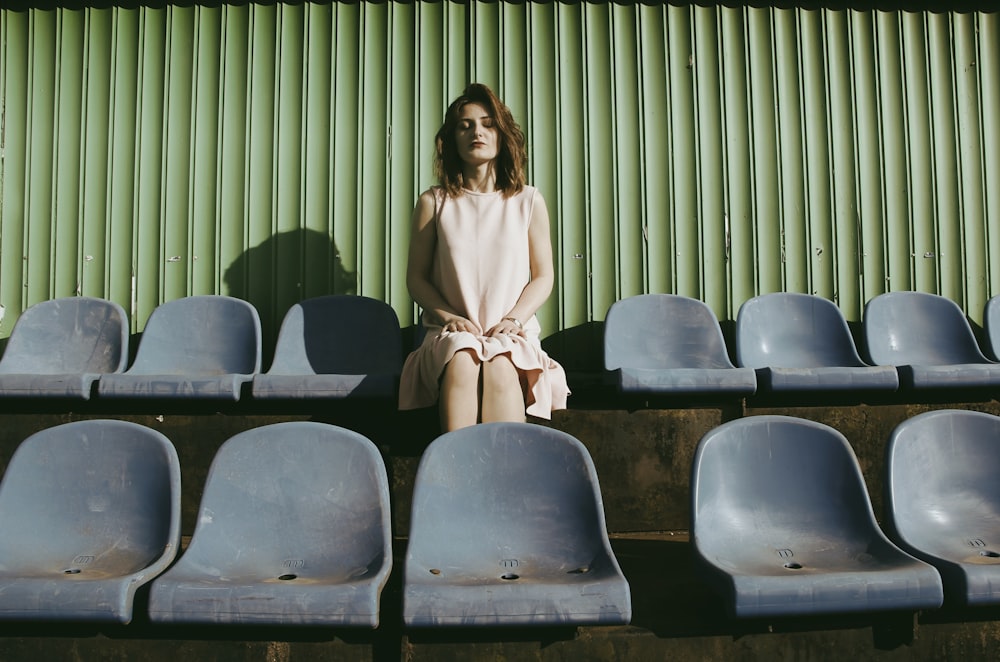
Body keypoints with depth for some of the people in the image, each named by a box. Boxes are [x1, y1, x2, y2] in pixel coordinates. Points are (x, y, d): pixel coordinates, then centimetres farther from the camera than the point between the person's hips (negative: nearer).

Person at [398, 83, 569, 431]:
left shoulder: (529, 201, 11)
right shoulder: (433, 202, 9)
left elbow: (543, 276, 11)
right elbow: (416, 277, 10)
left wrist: (515, 317, -7)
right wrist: (447, 316, -8)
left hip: (513, 336, 0)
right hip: (452, 333, 0)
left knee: (499, 366, -35)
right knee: (462, 360, -36)